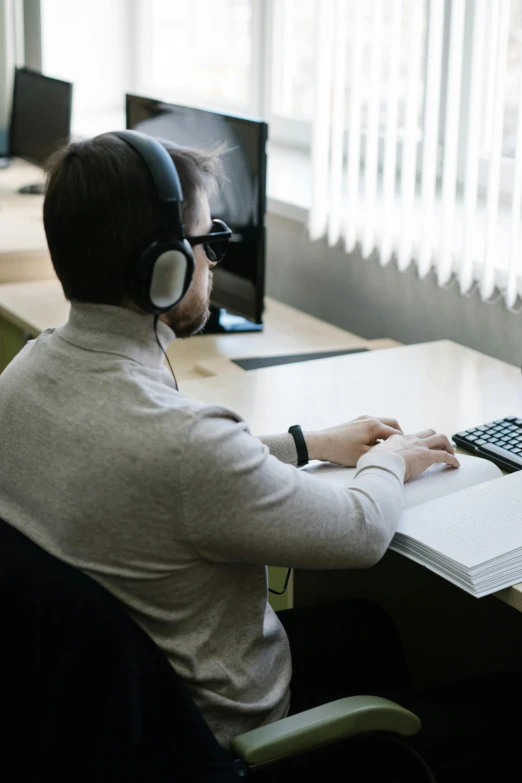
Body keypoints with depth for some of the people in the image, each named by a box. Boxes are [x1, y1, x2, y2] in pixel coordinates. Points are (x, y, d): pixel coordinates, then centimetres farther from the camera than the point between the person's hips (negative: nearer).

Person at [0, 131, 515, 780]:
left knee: (358, 622, 27)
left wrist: (308, 445, 10)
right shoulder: (181, 438, -38)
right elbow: (362, 533, -22)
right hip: (216, 722, -7)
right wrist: (388, 463, 0)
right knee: (378, 634, 21)